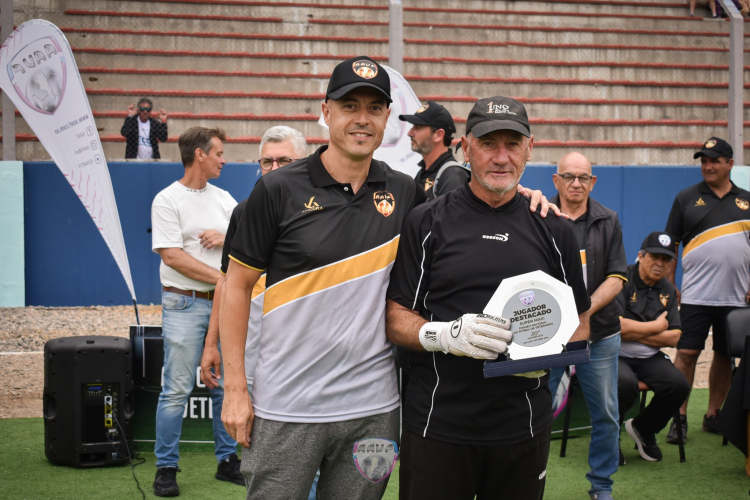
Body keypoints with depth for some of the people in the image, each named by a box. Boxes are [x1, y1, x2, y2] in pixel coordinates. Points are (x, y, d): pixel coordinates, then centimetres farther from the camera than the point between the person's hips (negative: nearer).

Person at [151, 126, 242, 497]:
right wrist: (221, 278, -13)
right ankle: (166, 468, 5)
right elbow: (173, 256, -13)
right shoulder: (167, 200, -5)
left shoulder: (223, 198, 13)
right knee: (177, 390, -5)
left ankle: (228, 460, 20)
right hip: (184, 303, -6)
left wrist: (227, 238, -8)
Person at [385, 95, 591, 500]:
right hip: (437, 428, -2)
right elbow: (395, 319, -1)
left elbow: (580, 322, 13)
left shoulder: (553, 231, 9)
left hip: (525, 431, 2)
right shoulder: (426, 224, 2)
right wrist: (446, 335, -20)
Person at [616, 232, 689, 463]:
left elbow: (673, 338, 4)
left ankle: (643, 428, 10)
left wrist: (634, 332, -10)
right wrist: (656, 327, -7)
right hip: (616, 355, -6)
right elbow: (615, 325, -21)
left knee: (679, 385, -20)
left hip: (648, 357, 6)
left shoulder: (667, 290, 11)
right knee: (626, 383, -36)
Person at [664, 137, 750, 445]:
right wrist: (668, 284, -1)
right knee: (686, 353, -5)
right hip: (696, 295, -2)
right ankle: (679, 417, 1)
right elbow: (670, 244, 5)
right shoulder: (686, 198, 5)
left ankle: (713, 415, 20)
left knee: (725, 356, 9)